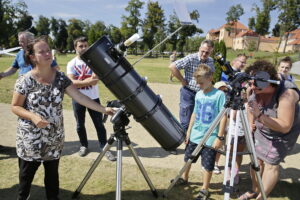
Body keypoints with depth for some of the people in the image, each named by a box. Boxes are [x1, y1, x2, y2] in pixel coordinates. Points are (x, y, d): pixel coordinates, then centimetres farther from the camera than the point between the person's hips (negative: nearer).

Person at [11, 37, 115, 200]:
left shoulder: (60, 77, -4)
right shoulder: (25, 81, -12)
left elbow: (79, 97, -8)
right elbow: (15, 107, -5)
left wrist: (103, 109, -14)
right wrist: (33, 117, -23)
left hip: (54, 137, 3)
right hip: (30, 139, -2)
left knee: (52, 172, 17)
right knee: (27, 173, 15)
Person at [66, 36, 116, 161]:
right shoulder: (71, 64, -1)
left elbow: (95, 80, -15)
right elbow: (72, 83, -14)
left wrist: (80, 81, -20)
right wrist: (88, 81, -22)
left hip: (93, 98, -1)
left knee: (99, 124, 2)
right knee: (80, 125, 13)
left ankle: (104, 148, 12)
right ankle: (84, 145, 32)